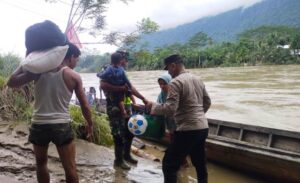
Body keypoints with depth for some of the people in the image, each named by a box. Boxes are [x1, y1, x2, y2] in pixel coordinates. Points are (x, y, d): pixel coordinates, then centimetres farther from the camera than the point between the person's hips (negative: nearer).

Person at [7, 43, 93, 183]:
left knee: (41, 163, 24)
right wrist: (90, 124, 16)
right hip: (61, 126, -2)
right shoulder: (74, 76, -3)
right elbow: (84, 105, 1)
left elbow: (11, 82, 5)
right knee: (70, 168, 7)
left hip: (39, 125, 3)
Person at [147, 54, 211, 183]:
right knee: (200, 163, 22)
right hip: (203, 128, 9)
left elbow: (170, 109, -22)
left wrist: (153, 106, -6)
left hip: (188, 130, -8)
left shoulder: (176, 82, -14)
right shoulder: (198, 80, 11)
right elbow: (207, 102, 20)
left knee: (169, 165, 2)